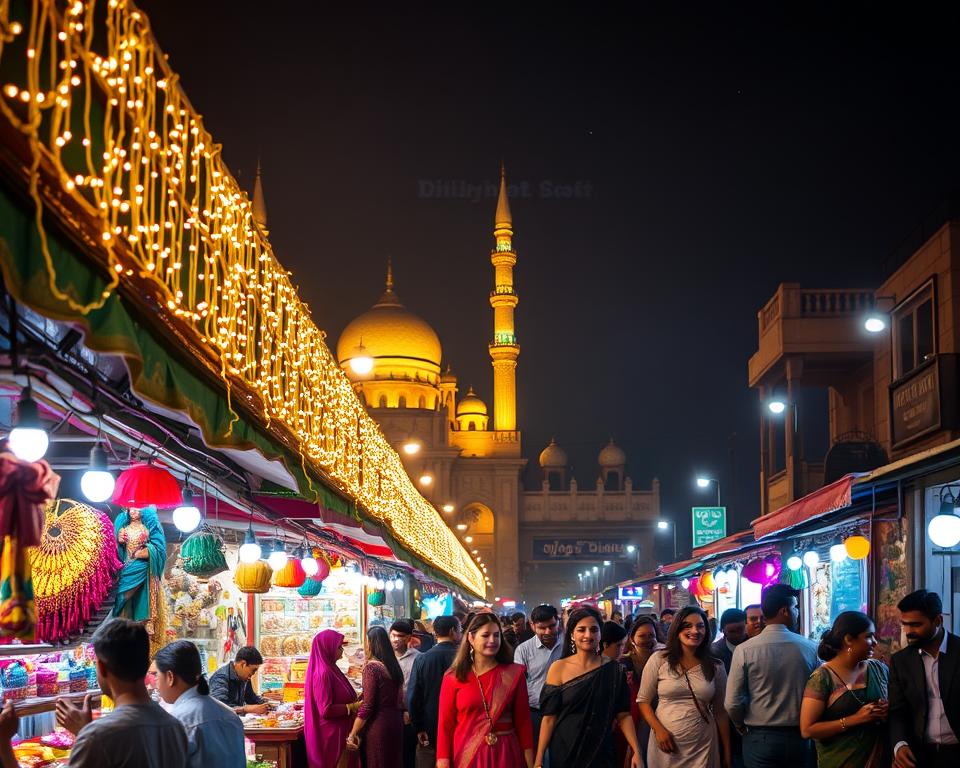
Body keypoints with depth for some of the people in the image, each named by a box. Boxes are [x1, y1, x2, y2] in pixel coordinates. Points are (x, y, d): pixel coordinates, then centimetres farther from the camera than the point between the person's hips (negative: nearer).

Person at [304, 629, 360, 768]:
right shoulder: (323, 673, -19)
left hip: (339, 732, 9)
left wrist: (355, 700, 7)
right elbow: (326, 710, -23)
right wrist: (353, 707, -15)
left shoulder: (330, 669, 9)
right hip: (332, 734, -9)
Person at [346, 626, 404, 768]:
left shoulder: (372, 666, -14)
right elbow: (398, 699, 11)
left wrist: (352, 734, -13)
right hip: (396, 722, 7)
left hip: (378, 725, -7)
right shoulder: (393, 664, 8)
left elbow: (367, 705, -16)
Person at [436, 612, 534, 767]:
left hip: (505, 754, 1)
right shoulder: (454, 678, -3)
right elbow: (445, 725, -2)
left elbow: (523, 720, 1)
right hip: (467, 754, -1)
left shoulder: (514, 674, -1)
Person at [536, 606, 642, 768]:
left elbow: (623, 715, 0)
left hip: (602, 753, 1)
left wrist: (636, 751, -11)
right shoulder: (558, 668, -6)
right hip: (565, 752, -1)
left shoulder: (614, 670, -2)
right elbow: (549, 718, -6)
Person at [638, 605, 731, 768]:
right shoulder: (659, 660, -3)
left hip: (703, 747, 1)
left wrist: (727, 752, 8)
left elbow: (720, 711, 8)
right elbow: (643, 701, 1)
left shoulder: (715, 667, 3)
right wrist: (658, 730, -12)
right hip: (666, 743, -1)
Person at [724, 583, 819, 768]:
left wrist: (743, 728, 7)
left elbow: (732, 703, -13)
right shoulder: (810, 649, -8)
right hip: (799, 738, 1)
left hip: (759, 738, -1)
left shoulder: (744, 650, -12)